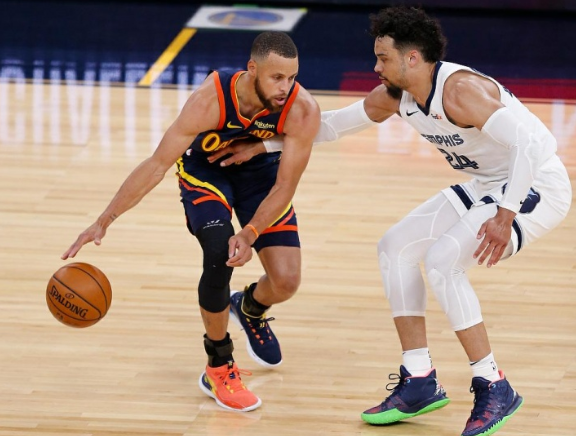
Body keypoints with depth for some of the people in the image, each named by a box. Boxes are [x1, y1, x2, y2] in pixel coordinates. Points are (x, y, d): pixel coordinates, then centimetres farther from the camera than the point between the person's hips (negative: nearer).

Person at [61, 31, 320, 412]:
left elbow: (284, 187, -25)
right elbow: (157, 164, -30)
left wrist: (250, 234, -40)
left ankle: (251, 309, 32)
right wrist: (104, 222, -32)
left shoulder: (303, 110, -33)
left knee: (286, 282, -8)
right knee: (220, 256, -28)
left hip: (261, 171, 2)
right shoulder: (211, 99, -37)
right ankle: (219, 368, -7)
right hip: (205, 171, -2)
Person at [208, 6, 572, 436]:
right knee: (396, 246, 7)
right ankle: (420, 383, 9)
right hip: (488, 186, 10)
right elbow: (333, 123, 12)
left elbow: (532, 144, -35)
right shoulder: (395, 95, -1)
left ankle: (494, 390, -16)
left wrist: (504, 217, -37)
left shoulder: (459, 90, -28)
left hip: (537, 187, -10)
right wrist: (262, 145, 12)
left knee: (442, 259, -24)